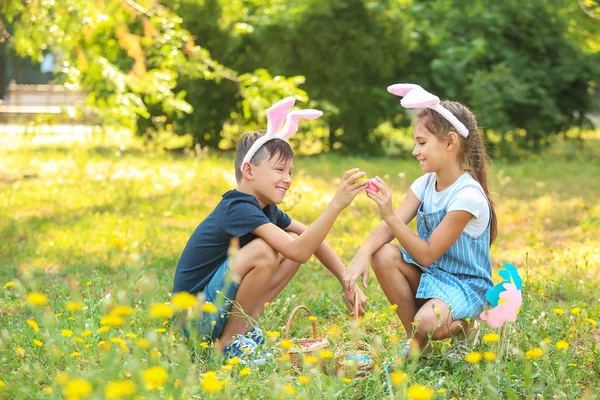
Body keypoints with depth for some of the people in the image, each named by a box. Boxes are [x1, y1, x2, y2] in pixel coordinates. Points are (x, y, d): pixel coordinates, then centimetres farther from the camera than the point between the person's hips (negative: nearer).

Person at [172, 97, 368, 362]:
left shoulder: (267, 208, 6)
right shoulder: (239, 208, -22)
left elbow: (313, 241, 11)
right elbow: (299, 252, -32)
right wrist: (337, 203, -37)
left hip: (220, 306, 9)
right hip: (194, 319, -9)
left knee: (294, 241, 3)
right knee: (262, 251, -30)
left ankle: (245, 326, 4)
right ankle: (229, 343, -12)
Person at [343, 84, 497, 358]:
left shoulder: (468, 196, -23)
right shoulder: (425, 184, 0)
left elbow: (427, 254, -23)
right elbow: (390, 226, -10)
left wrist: (390, 214, -29)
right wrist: (363, 252, -30)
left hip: (466, 285, -8)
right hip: (430, 274, 8)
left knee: (428, 322, -36)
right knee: (383, 255, -20)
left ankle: (459, 325, 2)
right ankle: (413, 337, -5)